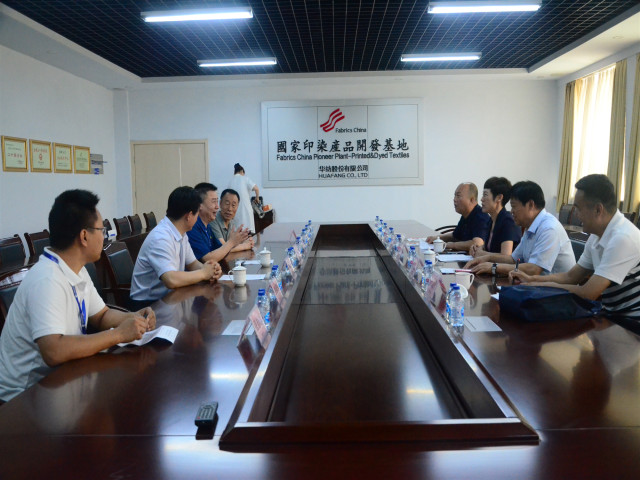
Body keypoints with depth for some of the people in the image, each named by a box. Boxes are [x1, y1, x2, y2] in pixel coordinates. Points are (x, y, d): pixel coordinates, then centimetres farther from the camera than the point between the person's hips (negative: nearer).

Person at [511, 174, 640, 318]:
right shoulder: (596, 236, 4)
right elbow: (571, 276, 13)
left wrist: (544, 285, -11)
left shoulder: (623, 239, -24)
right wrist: (531, 279, 2)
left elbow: (588, 294, -25)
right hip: (611, 314, 7)